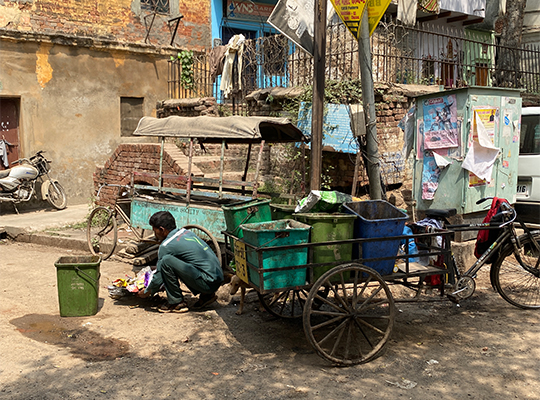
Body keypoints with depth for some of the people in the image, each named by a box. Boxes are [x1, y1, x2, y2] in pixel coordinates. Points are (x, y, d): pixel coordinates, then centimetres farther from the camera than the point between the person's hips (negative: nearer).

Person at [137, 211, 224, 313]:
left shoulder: (166, 246, -9)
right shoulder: (185, 232, 15)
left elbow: (159, 278, -3)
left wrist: (146, 292, 14)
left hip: (208, 283, -9)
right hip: (218, 278, 9)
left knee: (166, 261, -14)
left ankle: (176, 303, -2)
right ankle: (206, 295, 19)